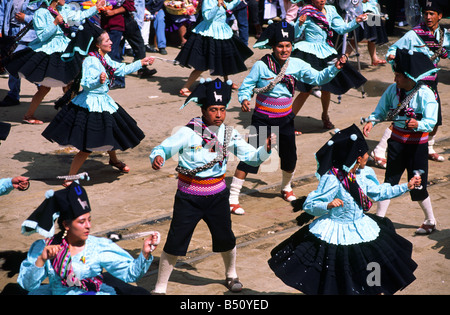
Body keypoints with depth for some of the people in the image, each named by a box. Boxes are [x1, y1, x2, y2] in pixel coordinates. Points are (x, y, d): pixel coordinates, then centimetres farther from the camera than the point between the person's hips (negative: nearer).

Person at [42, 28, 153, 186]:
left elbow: (122, 69, 18)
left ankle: (114, 160, 55)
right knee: (87, 146, -9)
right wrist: (99, 81, -46)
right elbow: (86, 83, -28)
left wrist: (141, 63, 22)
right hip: (92, 105, -10)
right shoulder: (91, 61, -21)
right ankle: (70, 178, 0)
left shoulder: (105, 58, 8)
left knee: (111, 133, 27)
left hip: (104, 102, 10)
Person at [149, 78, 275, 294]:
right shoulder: (188, 133, -14)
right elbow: (163, 148, -16)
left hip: (217, 196, 3)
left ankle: (231, 275, 44)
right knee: (175, 243, -2)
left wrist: (266, 148, -22)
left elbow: (252, 157, -1)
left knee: (226, 239, 15)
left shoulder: (228, 134, -2)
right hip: (189, 197, -3)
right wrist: (157, 158, -39)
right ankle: (160, 288, 14)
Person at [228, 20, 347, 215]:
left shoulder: (297, 65, -3)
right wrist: (244, 100, -31)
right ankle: (232, 198, -2)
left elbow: (318, 78, -1)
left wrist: (334, 68, -16)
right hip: (262, 120, -4)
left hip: (285, 120, 4)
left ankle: (286, 188, 46)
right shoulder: (261, 66, -14)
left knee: (290, 158, 16)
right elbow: (245, 87, -11)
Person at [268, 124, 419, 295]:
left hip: (359, 227, 7)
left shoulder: (363, 174, -1)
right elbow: (309, 205, -23)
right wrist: (328, 205, -40)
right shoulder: (331, 179, -24)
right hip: (336, 235, -7)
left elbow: (379, 192, 17)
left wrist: (406, 186, 17)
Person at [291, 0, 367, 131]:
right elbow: (295, 34, -16)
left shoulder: (330, 11, 7)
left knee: (326, 87, 13)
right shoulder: (307, 14, -11)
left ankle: (325, 116, 39)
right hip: (310, 55, -6)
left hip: (326, 54, 6)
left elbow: (342, 28, 10)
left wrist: (356, 22, -4)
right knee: (306, 90, -11)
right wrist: (300, 24, -35)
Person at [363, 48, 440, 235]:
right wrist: (371, 121, -17)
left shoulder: (425, 94, -17)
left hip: (417, 144, -4)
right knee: (389, 181, 6)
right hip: (397, 140, 4)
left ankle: (430, 221, 24)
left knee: (417, 186, 3)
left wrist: (417, 124, -42)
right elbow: (381, 110, 3)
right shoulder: (393, 90, -4)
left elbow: (431, 122, -22)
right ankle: (379, 218, 15)